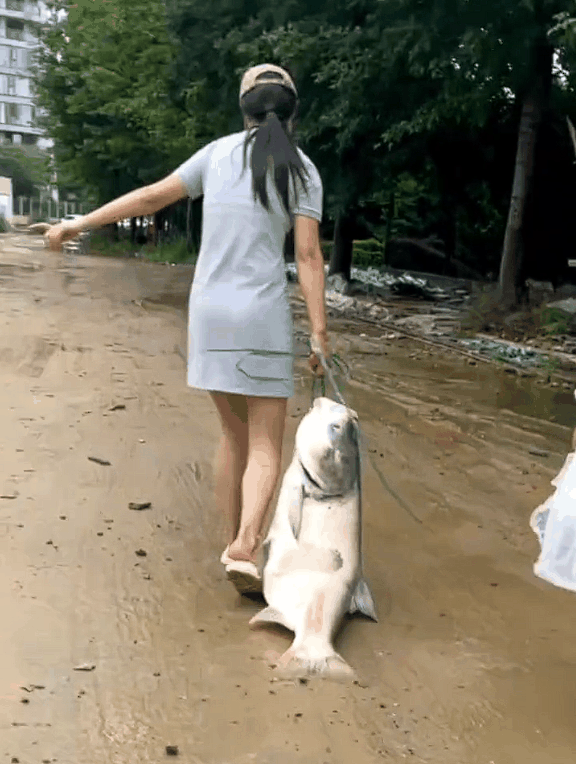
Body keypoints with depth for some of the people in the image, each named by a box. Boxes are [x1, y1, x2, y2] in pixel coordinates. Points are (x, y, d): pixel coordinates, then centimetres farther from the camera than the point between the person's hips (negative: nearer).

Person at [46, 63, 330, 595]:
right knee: (268, 446, 1)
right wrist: (320, 336, -9)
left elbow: (151, 197, 8)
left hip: (209, 311, 4)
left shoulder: (218, 152, 8)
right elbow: (309, 256, -9)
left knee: (235, 433, 17)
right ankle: (245, 551, -20)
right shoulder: (303, 170, -1)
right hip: (262, 317, -4)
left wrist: (78, 225, 17)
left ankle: (238, 544, 21)